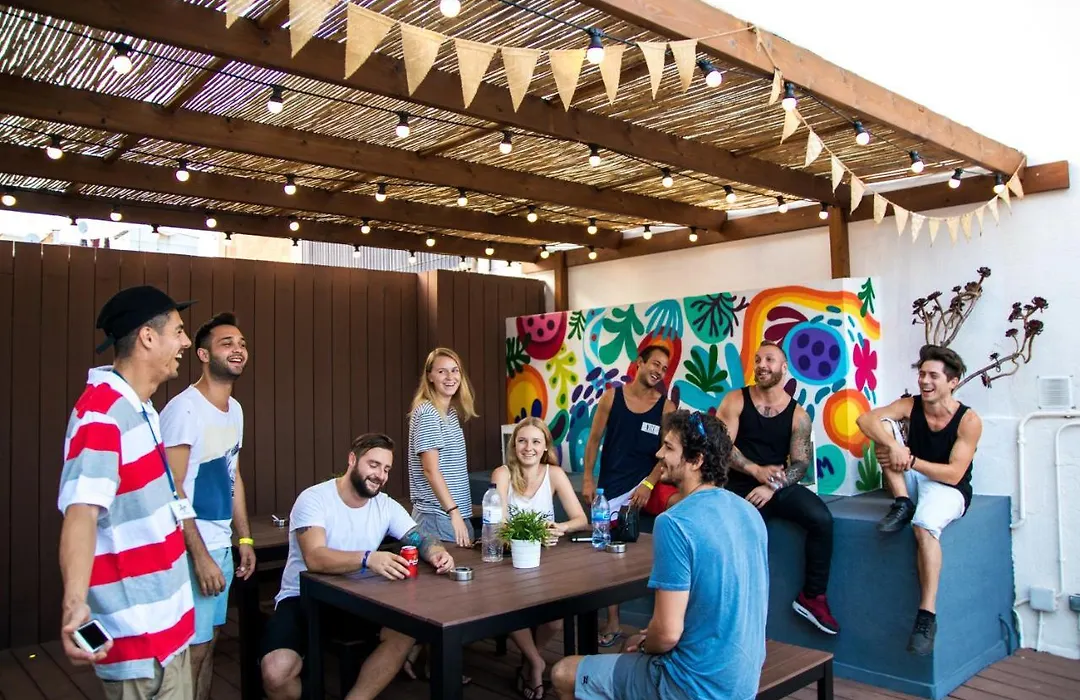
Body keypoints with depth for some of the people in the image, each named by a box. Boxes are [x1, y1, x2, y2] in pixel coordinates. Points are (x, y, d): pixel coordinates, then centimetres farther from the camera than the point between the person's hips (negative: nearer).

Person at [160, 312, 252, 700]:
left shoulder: (235, 409, 10)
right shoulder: (183, 409, -16)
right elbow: (172, 489, -18)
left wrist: (245, 540, 15)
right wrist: (200, 555, -20)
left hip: (222, 545, 8)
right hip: (193, 550, -8)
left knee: (208, 642, 15)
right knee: (193, 650, 0)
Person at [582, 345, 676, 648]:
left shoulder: (666, 406, -1)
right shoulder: (612, 396, -1)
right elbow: (594, 439, 2)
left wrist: (649, 484, -16)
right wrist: (588, 479, -4)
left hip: (644, 482, 0)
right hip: (610, 485, 0)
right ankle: (612, 623, 17)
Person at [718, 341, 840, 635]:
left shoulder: (798, 415, 4)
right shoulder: (735, 401, 0)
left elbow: (802, 462, -2)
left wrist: (771, 487, -19)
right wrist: (756, 471, -23)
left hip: (779, 486, 2)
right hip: (741, 486, -2)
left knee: (822, 519, -21)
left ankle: (813, 596, -2)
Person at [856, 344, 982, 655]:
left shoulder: (968, 420, -13)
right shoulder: (910, 405, -3)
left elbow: (954, 474, -19)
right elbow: (865, 419, -19)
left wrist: (910, 460, -26)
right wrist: (894, 446, -34)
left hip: (948, 489, -5)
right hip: (914, 481, 5)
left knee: (924, 525, -39)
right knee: (884, 427, -15)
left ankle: (927, 615, -33)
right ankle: (902, 504, -16)